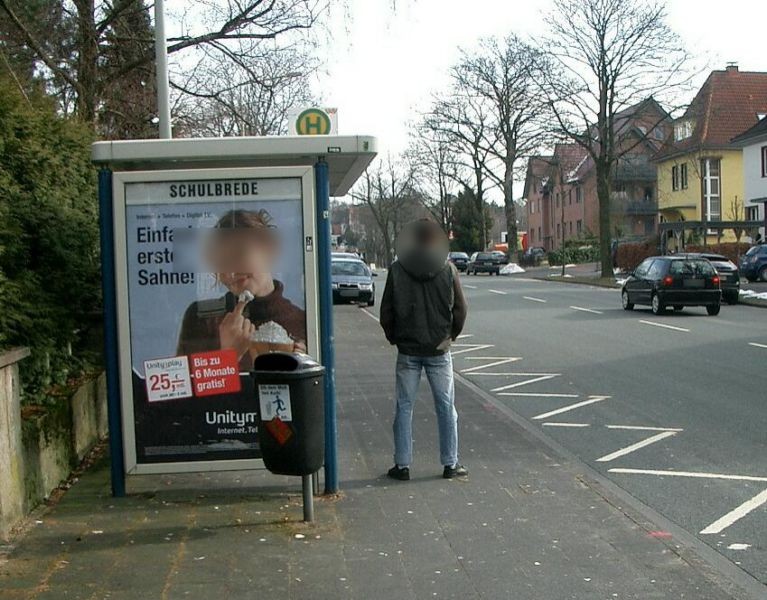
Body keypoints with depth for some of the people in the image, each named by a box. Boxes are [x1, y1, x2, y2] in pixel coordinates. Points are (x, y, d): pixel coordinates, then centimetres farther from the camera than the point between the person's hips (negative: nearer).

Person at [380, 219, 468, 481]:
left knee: (404, 407, 8)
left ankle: (402, 465, 9)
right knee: (446, 407, 9)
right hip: (439, 350, 0)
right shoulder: (448, 270, -5)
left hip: (407, 351, 0)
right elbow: (460, 309, -1)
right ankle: (450, 464, 12)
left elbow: (386, 313, -2)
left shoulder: (397, 270, -5)